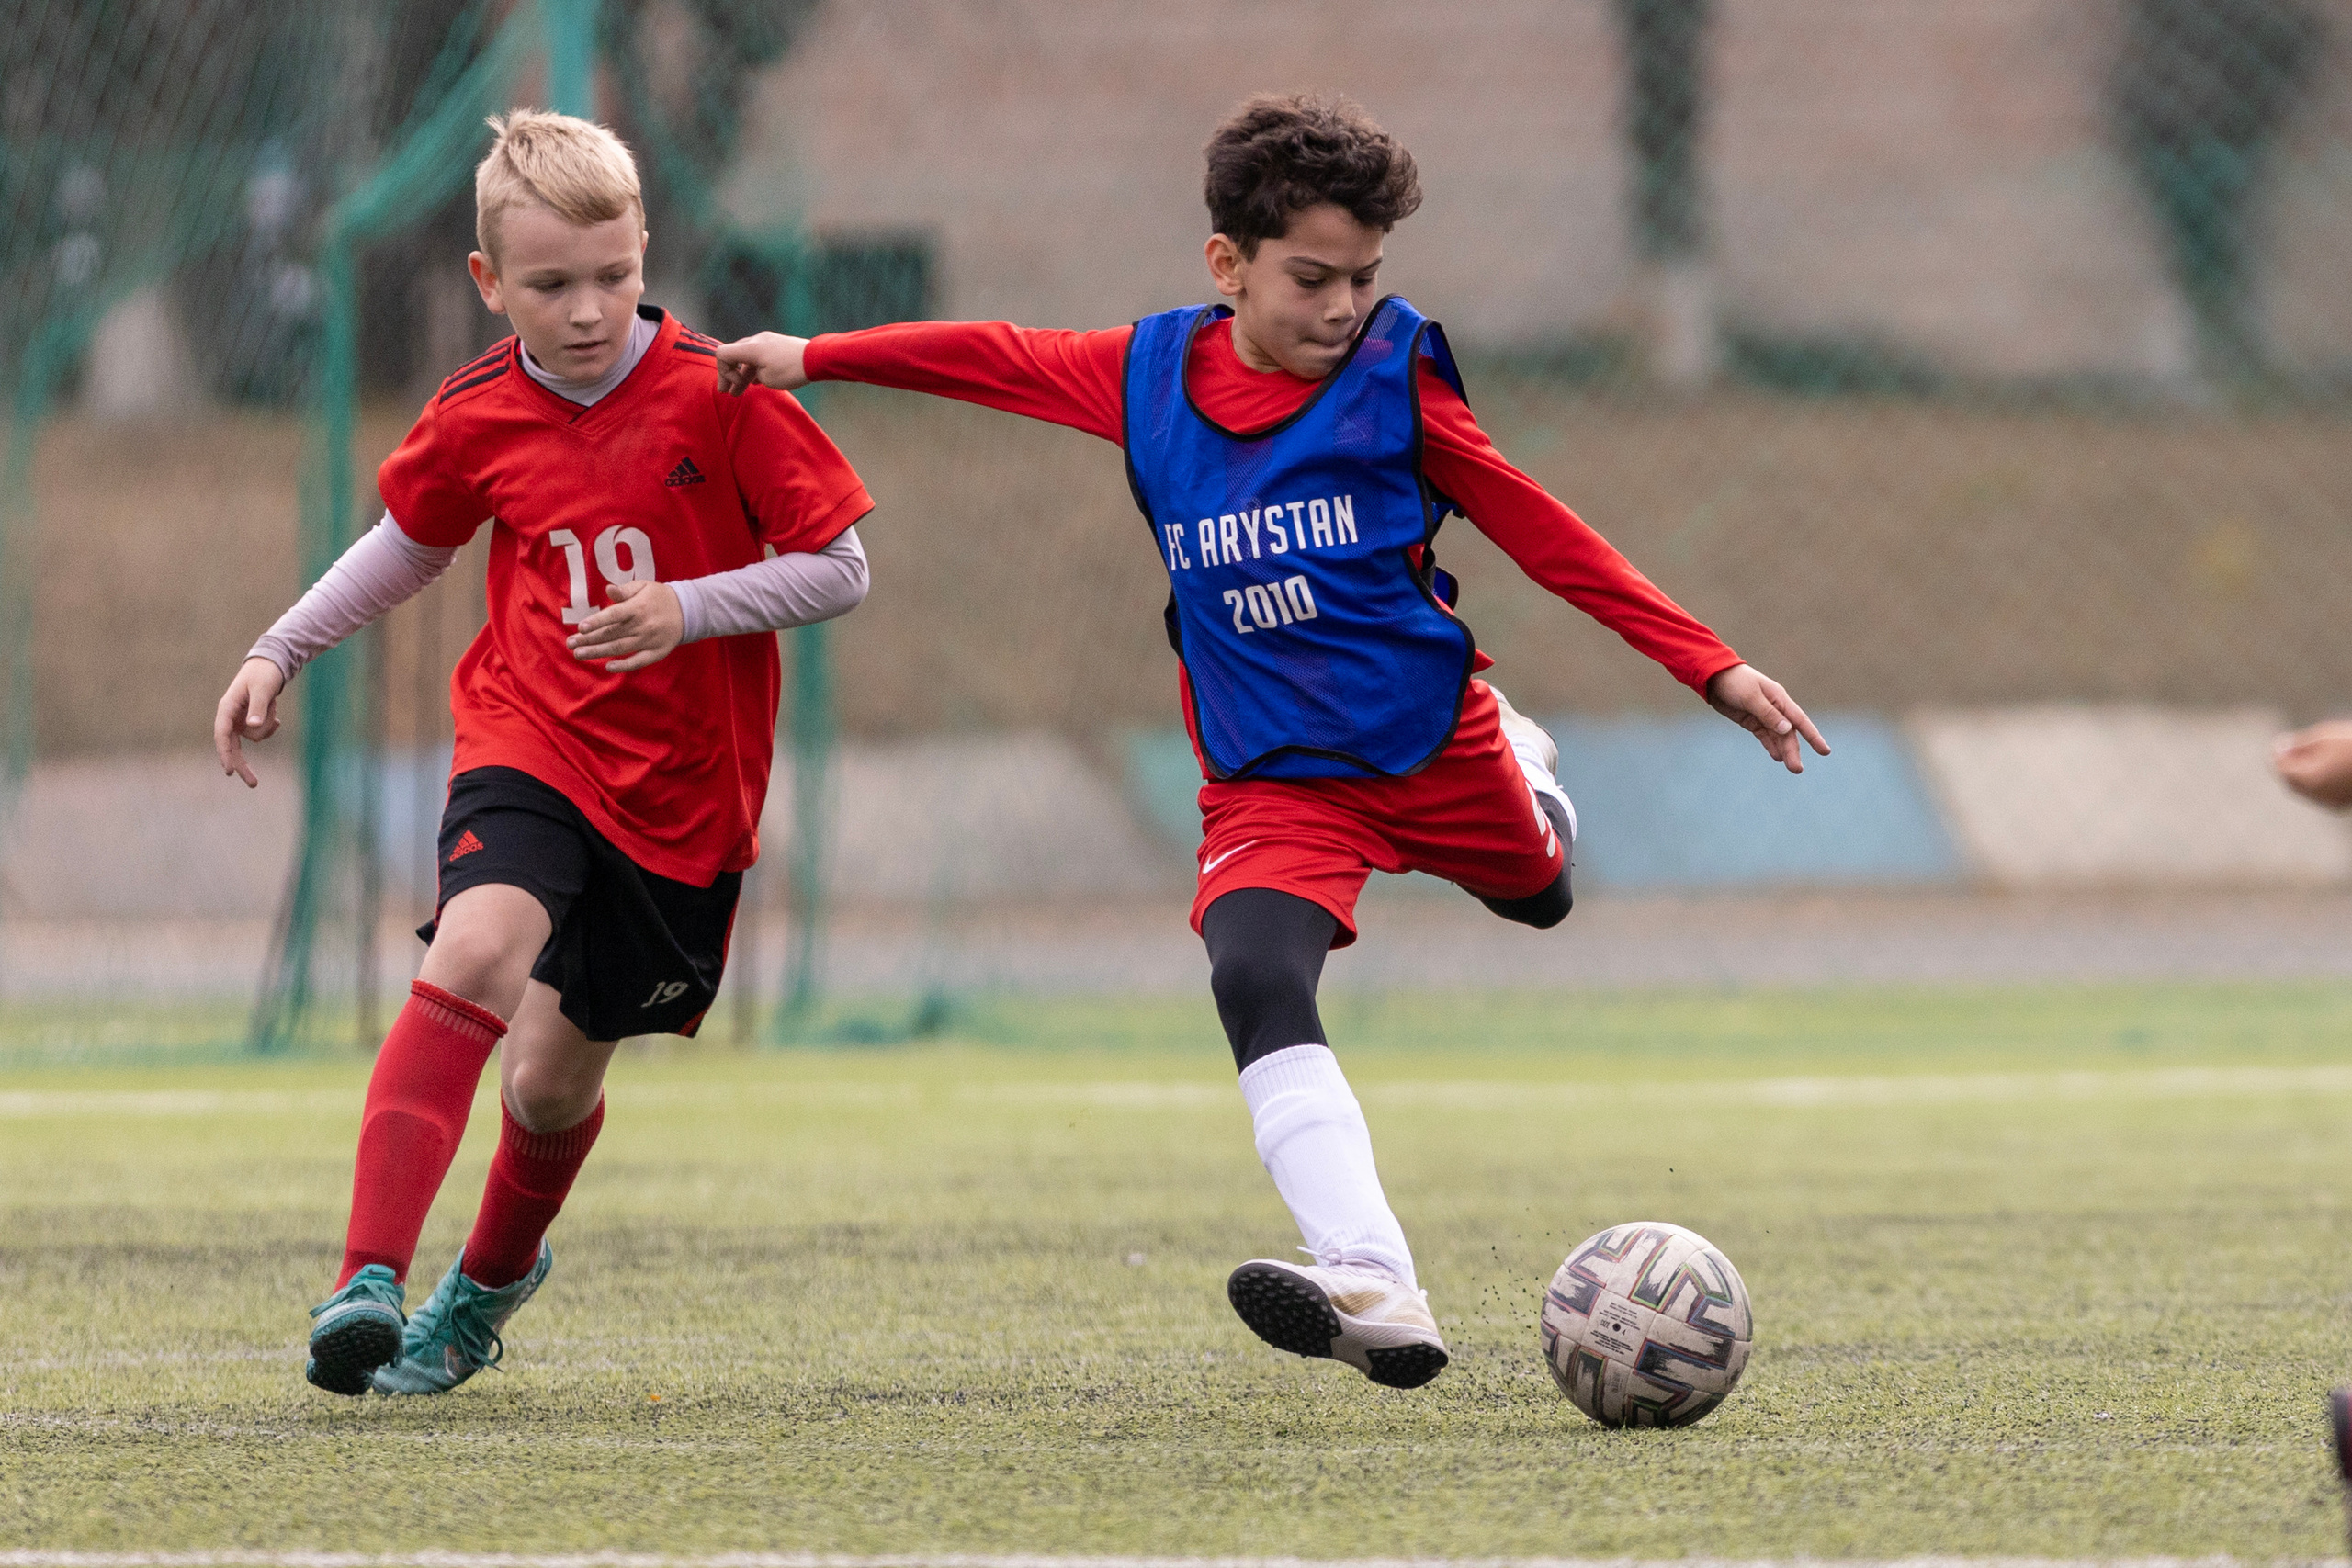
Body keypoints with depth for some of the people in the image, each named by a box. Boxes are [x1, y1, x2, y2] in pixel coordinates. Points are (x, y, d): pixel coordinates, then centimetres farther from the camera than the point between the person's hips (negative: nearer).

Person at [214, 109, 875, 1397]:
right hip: (529, 746, 1)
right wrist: (279, 653, 15)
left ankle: (494, 1274, 43)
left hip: (682, 786, -1)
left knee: (554, 1077, 9)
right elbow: (413, 541, 19)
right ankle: (368, 1280, -37)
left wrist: (688, 609, -22)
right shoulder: (477, 420, -2)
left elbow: (840, 568, -8)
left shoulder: (721, 399, -12)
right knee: (476, 949, -30)